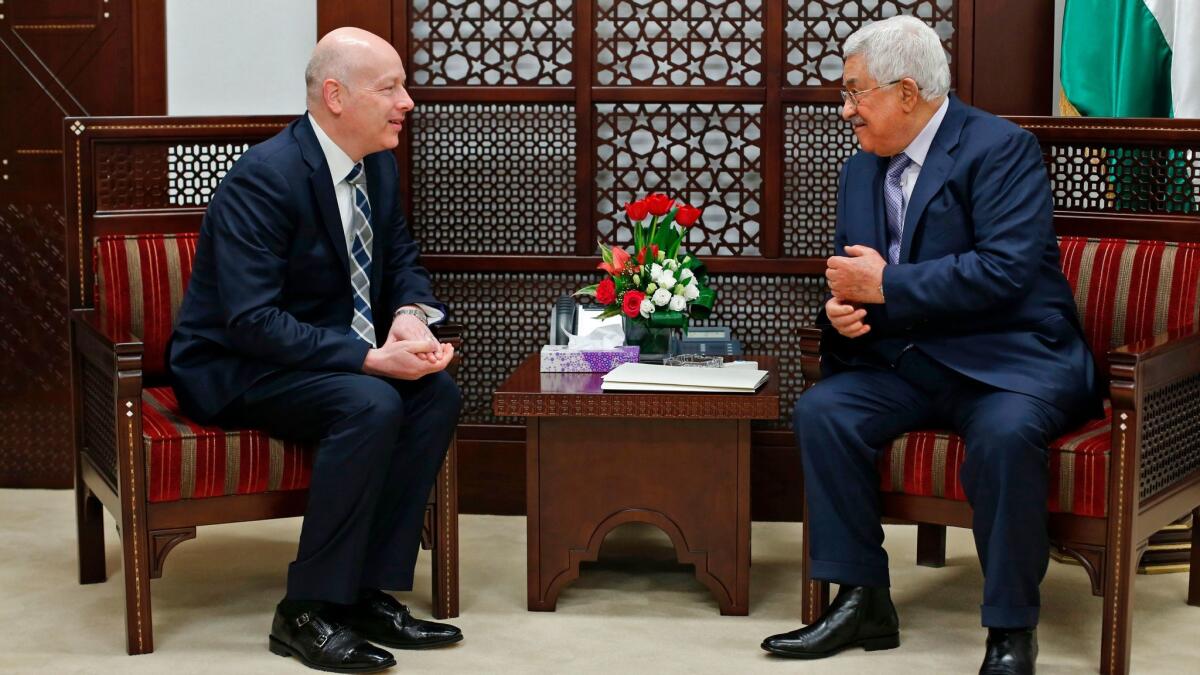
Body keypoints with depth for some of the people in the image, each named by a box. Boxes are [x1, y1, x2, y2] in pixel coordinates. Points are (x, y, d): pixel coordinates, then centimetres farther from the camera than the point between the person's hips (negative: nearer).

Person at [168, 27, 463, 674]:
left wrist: (411, 316, -12)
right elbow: (252, 321, -29)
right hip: (233, 369, -8)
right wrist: (370, 357, -32)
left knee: (437, 393, -15)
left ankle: (368, 591, -9)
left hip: (320, 352, 8)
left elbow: (401, 261, 13)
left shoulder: (377, 163, 2)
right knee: (370, 405, -31)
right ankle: (306, 612, -20)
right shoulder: (264, 177, -24)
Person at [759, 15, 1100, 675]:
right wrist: (841, 307, -5)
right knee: (821, 411, -18)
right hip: (909, 361, 7)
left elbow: (1006, 268, -21)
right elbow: (849, 271, 22)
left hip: (1009, 356, -6)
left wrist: (884, 286, -17)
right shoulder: (861, 170, 13)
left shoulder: (1000, 148, -9)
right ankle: (862, 601, -9)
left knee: (1004, 433, -36)